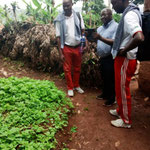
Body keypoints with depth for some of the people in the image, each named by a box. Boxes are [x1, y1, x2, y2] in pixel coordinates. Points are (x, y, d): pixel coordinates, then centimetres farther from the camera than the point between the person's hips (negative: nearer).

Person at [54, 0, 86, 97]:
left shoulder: (78, 15, -1)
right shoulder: (59, 19, -7)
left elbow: (83, 31, 5)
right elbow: (58, 37, -5)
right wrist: (60, 52, -8)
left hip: (77, 47, 2)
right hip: (67, 48, -2)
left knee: (77, 68, 13)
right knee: (67, 69, 5)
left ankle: (76, 86, 31)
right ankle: (70, 88, 21)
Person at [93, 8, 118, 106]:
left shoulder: (116, 26, -11)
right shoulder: (100, 28, 14)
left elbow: (115, 43, -24)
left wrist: (100, 38, -32)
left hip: (111, 58, -7)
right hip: (102, 58, 7)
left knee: (110, 79, 3)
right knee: (104, 78, 19)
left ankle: (111, 99, 19)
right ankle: (105, 94, 37)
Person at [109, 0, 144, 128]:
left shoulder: (130, 15, -19)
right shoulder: (127, 13, 12)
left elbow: (139, 38, -36)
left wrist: (124, 50, -22)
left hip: (125, 60, -10)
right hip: (122, 59, 10)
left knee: (122, 90, 4)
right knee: (120, 89, 21)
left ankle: (126, 121, 21)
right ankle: (121, 111, 40)